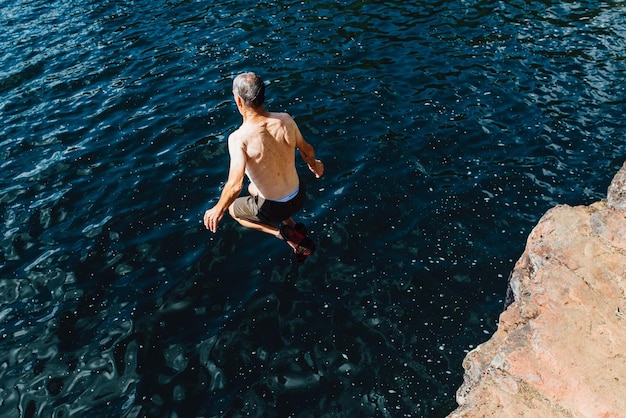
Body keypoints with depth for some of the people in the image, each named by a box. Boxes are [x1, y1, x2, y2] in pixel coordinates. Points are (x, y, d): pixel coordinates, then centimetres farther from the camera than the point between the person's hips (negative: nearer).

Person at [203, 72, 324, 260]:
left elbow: (235, 186, -35)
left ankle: (282, 232, 7)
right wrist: (314, 164, 26)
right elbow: (307, 150, 3)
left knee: (233, 209, 26)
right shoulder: (285, 119, -13)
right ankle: (295, 229, 23)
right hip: (299, 196, 5)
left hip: (275, 208, -5)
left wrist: (218, 209, -15)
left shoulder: (239, 138, -28)